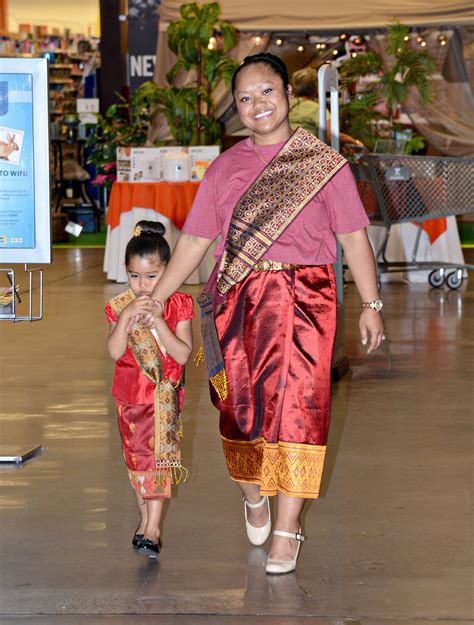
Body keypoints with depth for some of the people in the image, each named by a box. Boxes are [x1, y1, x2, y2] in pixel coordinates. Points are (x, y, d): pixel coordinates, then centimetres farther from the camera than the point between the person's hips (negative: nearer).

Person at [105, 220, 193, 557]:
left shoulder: (178, 305, -8)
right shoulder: (121, 306, -3)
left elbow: (183, 354, -16)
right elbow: (115, 352, -15)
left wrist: (158, 321, -25)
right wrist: (127, 316, -26)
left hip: (164, 396, -3)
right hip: (130, 395, 3)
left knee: (159, 455, -8)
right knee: (137, 457, 12)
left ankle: (152, 529, -10)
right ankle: (146, 516, 28)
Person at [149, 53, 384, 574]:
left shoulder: (323, 163, 4)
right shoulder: (225, 168, 12)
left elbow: (352, 236, 4)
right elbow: (194, 241, 13)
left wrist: (370, 303, -2)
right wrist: (152, 301, 10)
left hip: (303, 299, -3)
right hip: (237, 301, 3)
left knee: (295, 408, -8)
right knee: (241, 407, 4)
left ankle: (286, 531, -3)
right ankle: (253, 495, 32)